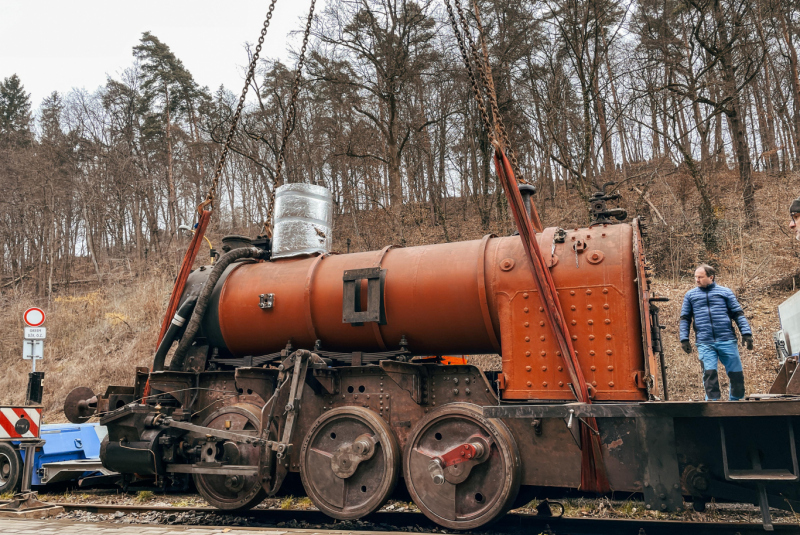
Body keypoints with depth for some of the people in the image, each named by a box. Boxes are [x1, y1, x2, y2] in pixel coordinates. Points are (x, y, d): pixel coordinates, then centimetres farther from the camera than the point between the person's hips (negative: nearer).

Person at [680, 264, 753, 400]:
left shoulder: (725, 292, 9)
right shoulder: (690, 295, 12)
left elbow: (738, 314, 9)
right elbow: (685, 318, 14)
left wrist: (746, 333, 0)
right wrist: (684, 339, 6)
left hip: (727, 340, 0)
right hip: (704, 343, 0)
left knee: (736, 373, 4)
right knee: (709, 373, -10)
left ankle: (736, 401, 22)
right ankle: (712, 400, 0)